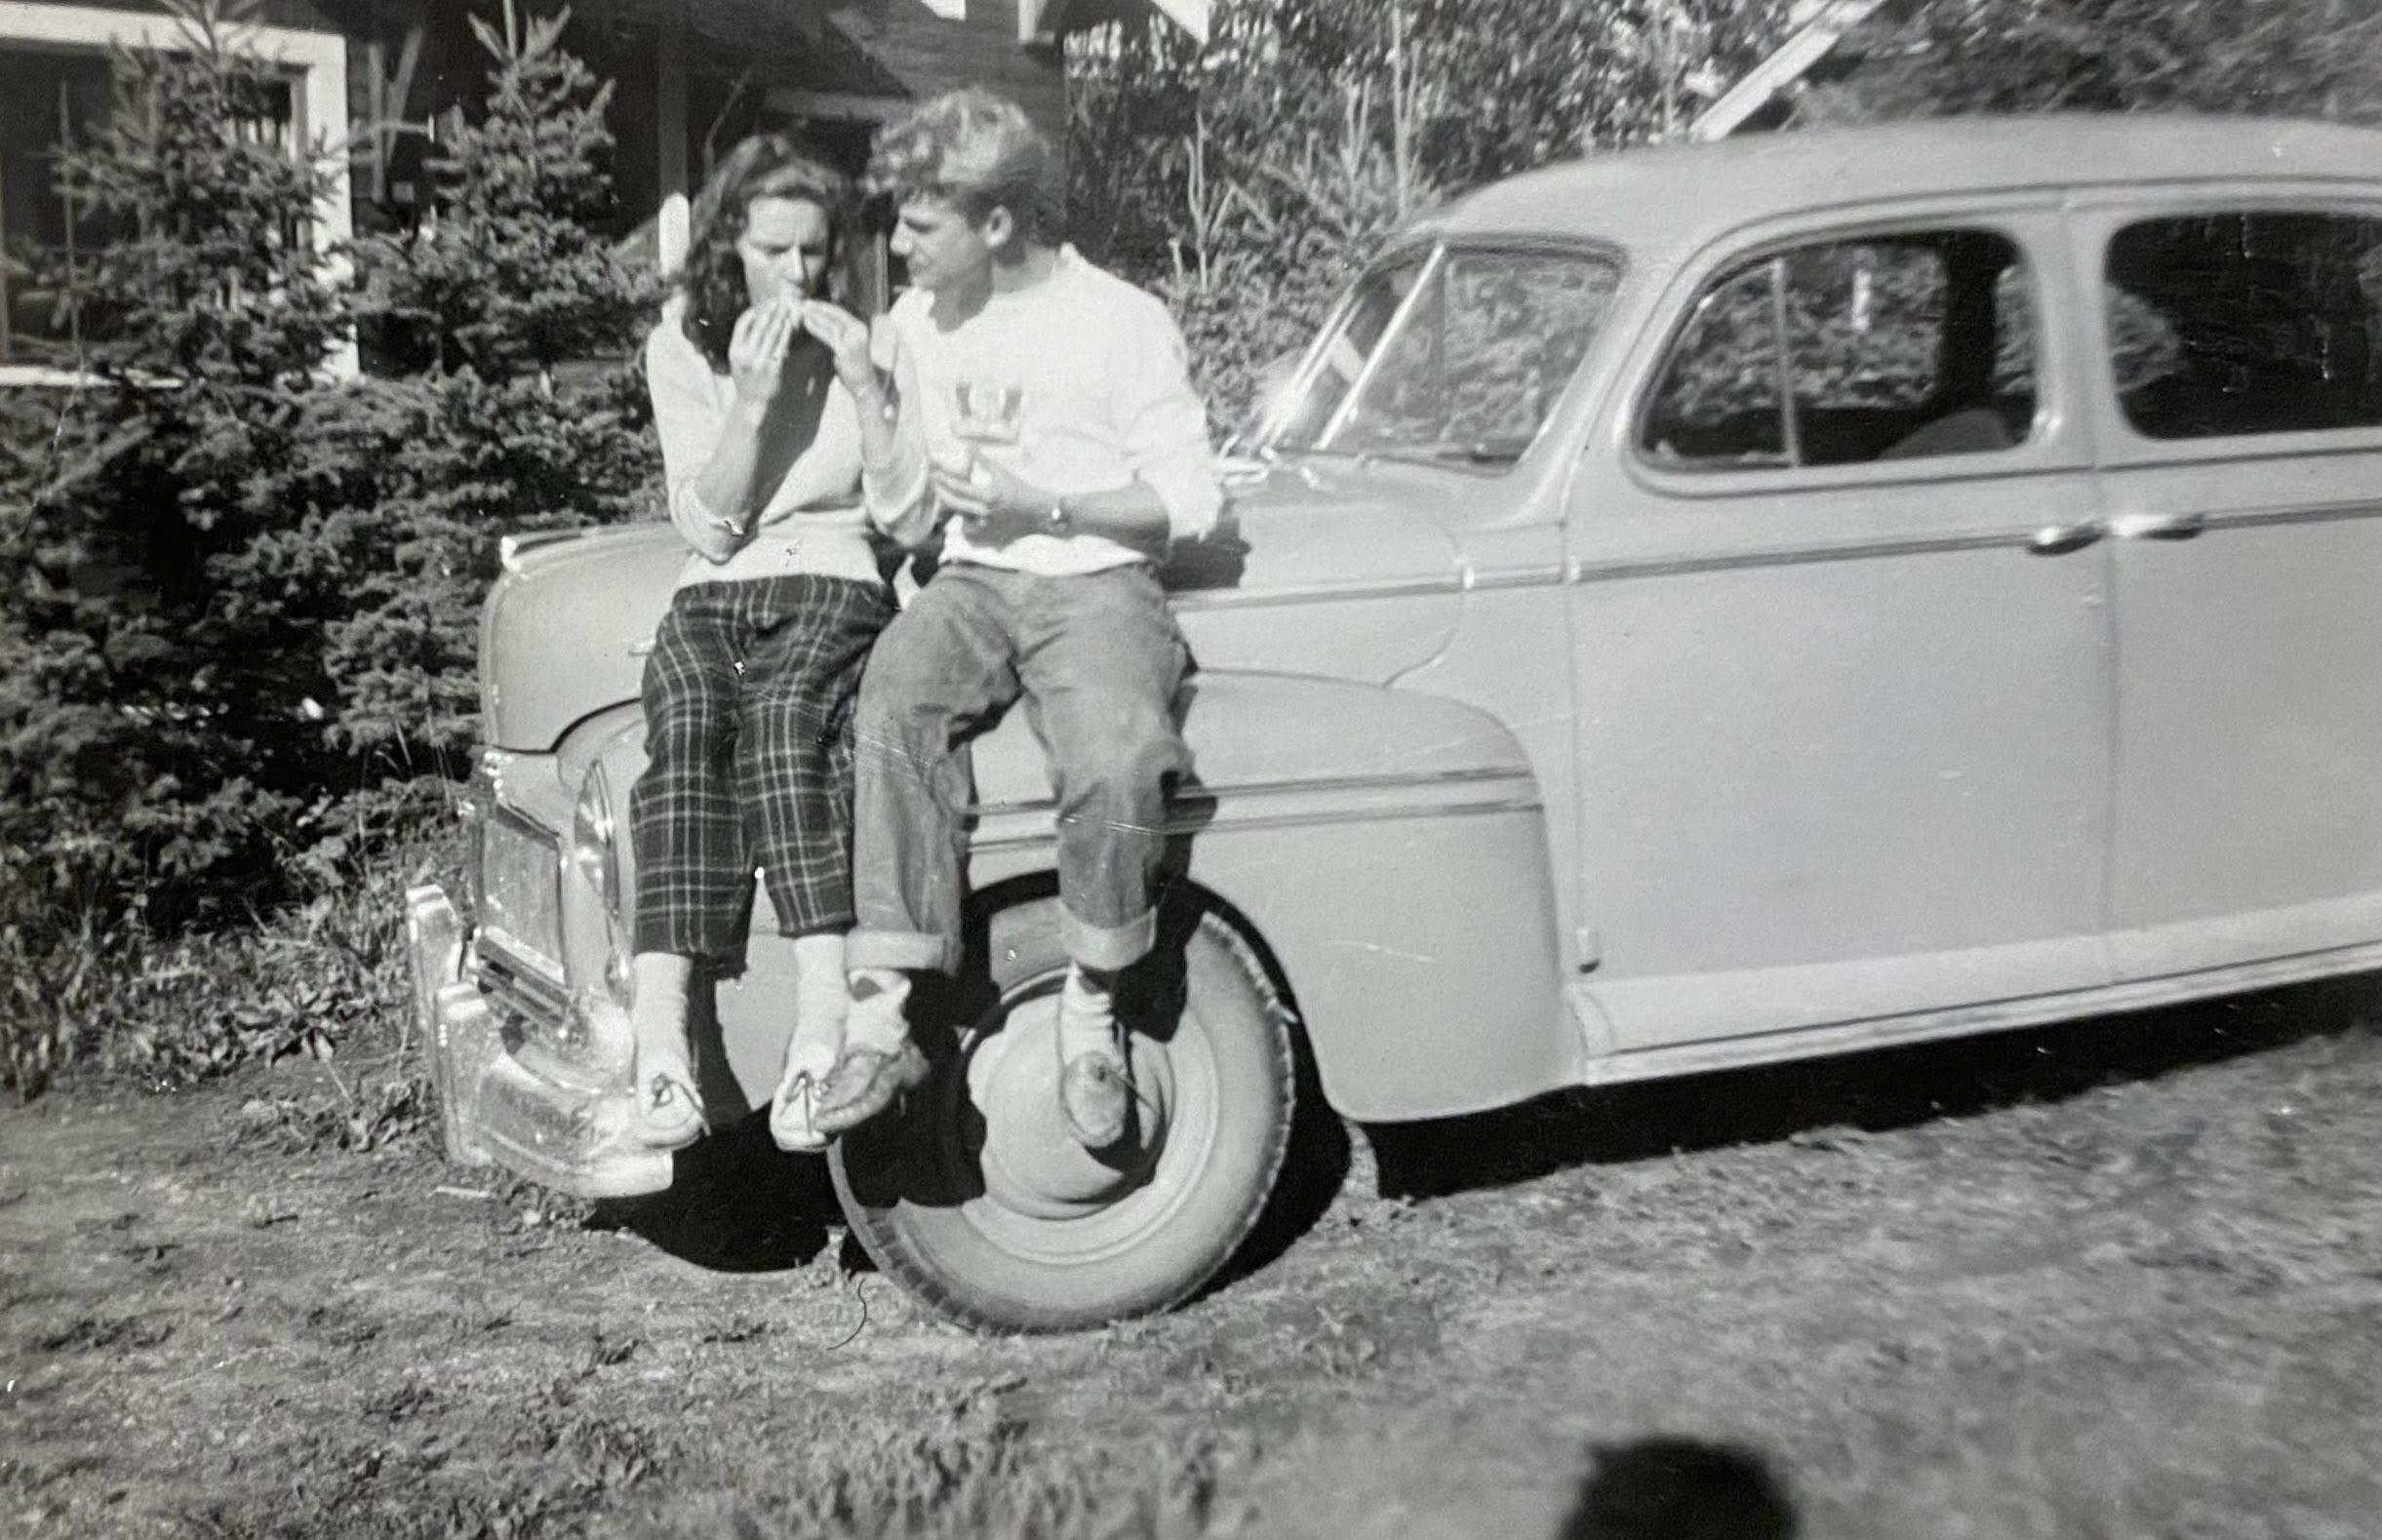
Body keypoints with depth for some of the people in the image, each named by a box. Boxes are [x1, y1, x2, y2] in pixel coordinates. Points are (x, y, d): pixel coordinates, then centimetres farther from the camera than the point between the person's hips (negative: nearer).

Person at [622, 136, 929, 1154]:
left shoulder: (866, 344, 9)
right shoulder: (682, 348, 9)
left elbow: (912, 524, 2)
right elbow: (709, 529, 1)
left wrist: (865, 390, -10)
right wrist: (749, 400, -12)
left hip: (836, 590, -1)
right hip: (713, 600, 1)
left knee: (785, 717, -36)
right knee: (686, 733, -33)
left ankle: (822, 1037, -50)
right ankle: (660, 1052, -47)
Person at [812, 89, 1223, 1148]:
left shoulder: (1122, 322, -3)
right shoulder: (915, 323, 14)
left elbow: (1191, 501, -3)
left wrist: (1043, 509, -13)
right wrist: (910, 497, 9)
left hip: (1097, 582, -4)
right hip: (971, 583, 4)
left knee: (1117, 765, -35)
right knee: (894, 714, -31)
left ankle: (1092, 1007, -12)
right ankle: (881, 1017, -34)